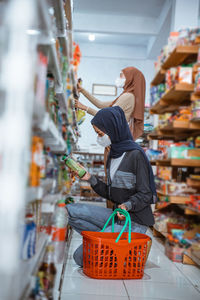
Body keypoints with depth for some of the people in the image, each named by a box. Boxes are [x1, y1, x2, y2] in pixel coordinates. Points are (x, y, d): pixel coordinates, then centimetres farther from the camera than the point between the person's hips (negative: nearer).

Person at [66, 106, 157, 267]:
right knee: (73, 210, -11)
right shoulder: (113, 154, 10)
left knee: (81, 257, -12)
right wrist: (91, 179, 1)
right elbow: (111, 193, 12)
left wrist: (128, 205, -32)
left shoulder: (136, 154, -15)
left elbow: (145, 194, -14)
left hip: (134, 222, -8)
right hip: (118, 215, 8)